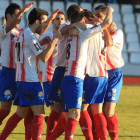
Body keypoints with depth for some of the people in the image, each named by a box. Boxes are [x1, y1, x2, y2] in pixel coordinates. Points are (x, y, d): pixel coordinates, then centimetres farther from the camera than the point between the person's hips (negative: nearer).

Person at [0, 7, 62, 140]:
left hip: (21, 79, 10)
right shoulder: (30, 35, -14)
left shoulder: (22, 33, 15)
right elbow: (44, 57, -19)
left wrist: (40, 43, 16)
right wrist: (55, 39, -15)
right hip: (30, 80, -10)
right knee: (39, 114, -10)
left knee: (20, 113, 18)